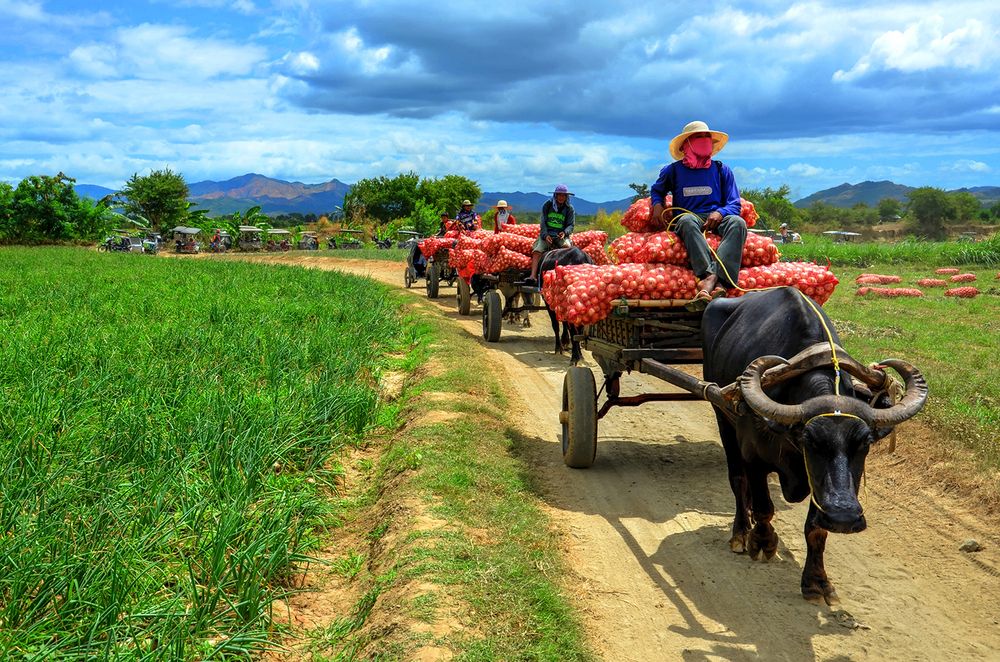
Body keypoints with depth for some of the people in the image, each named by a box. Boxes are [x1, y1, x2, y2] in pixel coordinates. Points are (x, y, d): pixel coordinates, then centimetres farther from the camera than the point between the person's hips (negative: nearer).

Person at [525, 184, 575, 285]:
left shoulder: (570, 209, 6)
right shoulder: (547, 205, 6)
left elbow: (570, 225, 2)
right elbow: (543, 222, 2)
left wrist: (565, 232, -21)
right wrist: (545, 235, -13)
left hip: (561, 235, -1)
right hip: (546, 234, 1)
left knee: (567, 246, -33)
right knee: (537, 251, -22)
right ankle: (533, 276, -33)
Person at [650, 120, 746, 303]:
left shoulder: (722, 170, 14)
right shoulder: (673, 170, 13)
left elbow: (734, 205, 10)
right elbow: (656, 190, 31)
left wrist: (720, 213, -13)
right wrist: (657, 204, 7)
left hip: (716, 218, 1)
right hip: (688, 217, -1)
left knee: (738, 222, -34)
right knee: (687, 221, -39)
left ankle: (715, 277, -53)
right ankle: (708, 274, -56)